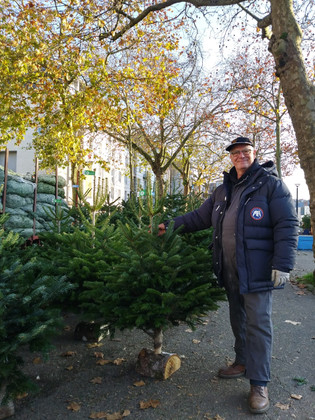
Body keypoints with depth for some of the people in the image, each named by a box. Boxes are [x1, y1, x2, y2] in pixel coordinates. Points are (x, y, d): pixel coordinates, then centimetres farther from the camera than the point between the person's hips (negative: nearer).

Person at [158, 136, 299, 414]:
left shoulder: (270, 184, -6)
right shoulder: (224, 190, 13)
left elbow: (287, 225, -11)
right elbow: (200, 217, 15)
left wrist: (283, 265, -18)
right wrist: (170, 226, 7)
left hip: (257, 270, -6)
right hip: (230, 270, 6)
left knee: (258, 324, -1)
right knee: (238, 319, 18)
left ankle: (259, 384, 12)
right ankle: (243, 362, 37)